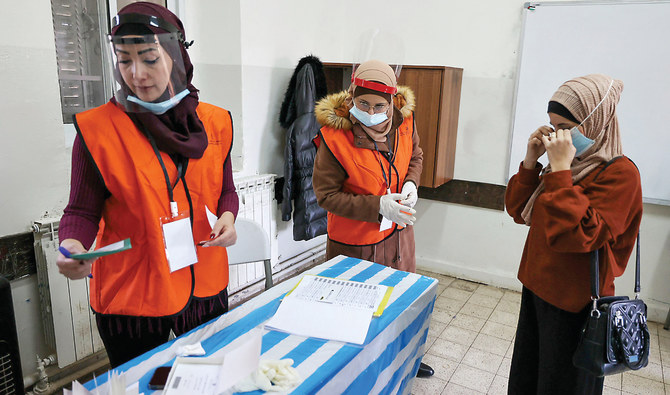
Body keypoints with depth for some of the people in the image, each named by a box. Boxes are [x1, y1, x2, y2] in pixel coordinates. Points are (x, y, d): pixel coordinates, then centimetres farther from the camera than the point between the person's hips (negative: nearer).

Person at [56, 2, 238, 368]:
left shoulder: (214, 121, 0)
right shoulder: (97, 129, -10)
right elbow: (82, 210, -6)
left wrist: (227, 217, -10)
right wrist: (73, 245, -26)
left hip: (206, 291, 3)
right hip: (130, 298, -3)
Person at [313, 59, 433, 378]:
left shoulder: (404, 121, -9)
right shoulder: (334, 136, -24)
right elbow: (326, 195, -19)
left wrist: (410, 184, -10)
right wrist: (377, 206, -26)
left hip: (398, 231, 6)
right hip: (354, 240, -5)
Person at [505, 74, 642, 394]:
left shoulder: (619, 174, -19)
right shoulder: (571, 163, 4)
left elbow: (577, 235, -31)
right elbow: (519, 211, 4)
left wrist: (560, 170, -30)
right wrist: (531, 160, -7)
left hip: (574, 304, -7)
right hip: (538, 288, 7)